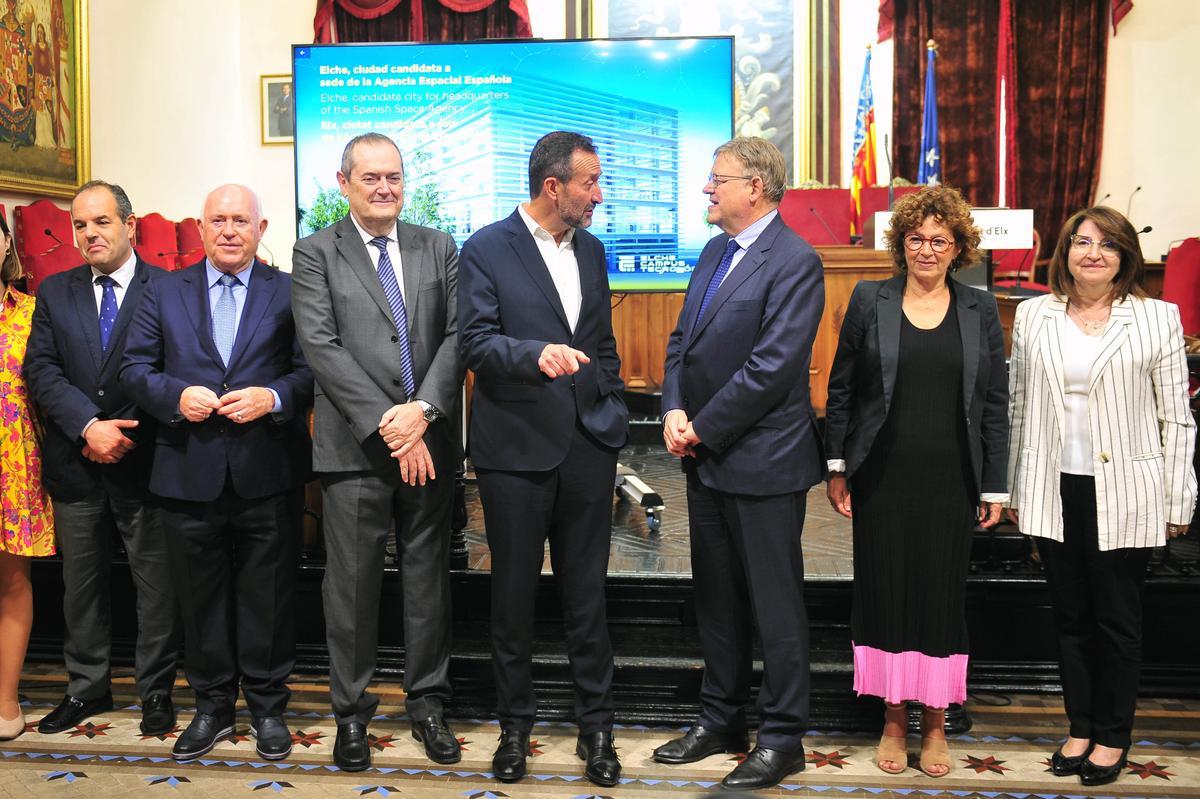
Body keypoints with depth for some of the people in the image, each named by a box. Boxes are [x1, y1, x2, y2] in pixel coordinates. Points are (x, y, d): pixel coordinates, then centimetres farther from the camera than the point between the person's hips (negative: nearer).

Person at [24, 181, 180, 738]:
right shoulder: (54, 292, 8)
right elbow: (40, 369, -1)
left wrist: (122, 432, -14)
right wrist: (89, 426, -15)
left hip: (144, 462, -3)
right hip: (76, 464, 4)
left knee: (157, 584, 5)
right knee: (81, 582, 15)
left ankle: (156, 692, 20)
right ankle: (87, 688, 30)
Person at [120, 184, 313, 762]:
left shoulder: (290, 293, 4)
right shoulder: (165, 292, 10)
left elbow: (313, 370, -2)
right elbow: (135, 368, 6)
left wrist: (272, 397, -19)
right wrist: (176, 396, -12)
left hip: (267, 475, -2)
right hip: (189, 473, 2)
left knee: (268, 599, 7)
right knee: (201, 599, 12)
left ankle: (267, 707, 23)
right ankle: (211, 707, 27)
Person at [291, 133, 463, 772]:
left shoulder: (438, 248, 10)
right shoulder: (316, 253, 2)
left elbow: (456, 334, 2)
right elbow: (322, 346, -8)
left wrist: (423, 409, -13)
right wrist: (386, 427, -14)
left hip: (430, 442, 3)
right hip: (355, 448, -2)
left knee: (429, 577, 10)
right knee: (352, 582, 5)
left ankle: (427, 703, 25)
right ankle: (351, 713, 20)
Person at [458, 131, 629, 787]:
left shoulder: (592, 251, 13)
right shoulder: (487, 249, -4)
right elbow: (475, 342, -13)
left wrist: (612, 416, 13)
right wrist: (537, 353, -31)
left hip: (587, 446, 4)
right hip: (517, 446, -4)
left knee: (587, 593, 9)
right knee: (514, 592, 9)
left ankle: (595, 726, 21)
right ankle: (515, 725, 25)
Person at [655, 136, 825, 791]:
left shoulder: (794, 262, -14)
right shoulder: (714, 253, 13)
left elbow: (771, 366, -20)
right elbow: (683, 339, 13)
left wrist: (703, 429, -14)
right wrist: (675, 410, -3)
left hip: (761, 461, -8)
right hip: (705, 461, 8)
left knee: (775, 604, 5)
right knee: (716, 597, 17)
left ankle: (781, 737, 19)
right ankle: (721, 720, 33)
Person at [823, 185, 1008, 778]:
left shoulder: (980, 309, 5)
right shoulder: (869, 300, 2)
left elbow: (995, 402, 6)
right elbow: (840, 388, 5)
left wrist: (995, 486, 3)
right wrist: (836, 469, 1)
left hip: (951, 481, 1)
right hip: (883, 478, 0)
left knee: (943, 594, 6)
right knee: (885, 591, 5)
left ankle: (935, 724, 21)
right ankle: (894, 721, 21)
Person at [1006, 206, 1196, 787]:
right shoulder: (1033, 315, 6)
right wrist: (1014, 488, 10)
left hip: (1124, 495, -2)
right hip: (1054, 493, 3)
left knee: (1117, 620, 7)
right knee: (1070, 618, 12)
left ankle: (1112, 737, 23)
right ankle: (1080, 728, 27)